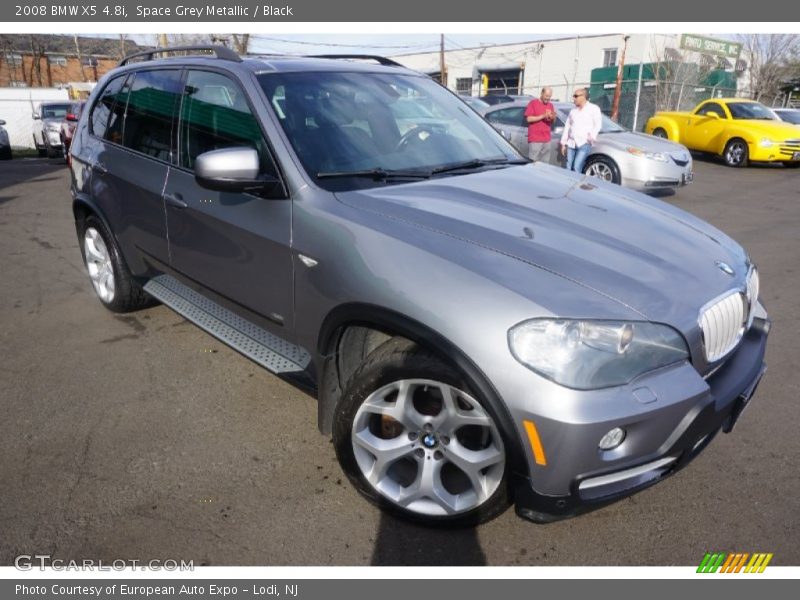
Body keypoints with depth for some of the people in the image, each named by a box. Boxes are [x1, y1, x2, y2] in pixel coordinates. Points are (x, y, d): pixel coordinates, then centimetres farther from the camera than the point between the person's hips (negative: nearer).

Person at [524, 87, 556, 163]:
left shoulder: (550, 105, 16)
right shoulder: (533, 103, 0)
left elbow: (553, 121, 19)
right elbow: (528, 118, -8)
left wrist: (553, 117, -5)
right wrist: (542, 116, -15)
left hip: (546, 139, 6)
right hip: (535, 139, -5)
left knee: (545, 163, 4)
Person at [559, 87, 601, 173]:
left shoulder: (594, 109, 3)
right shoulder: (573, 111, 20)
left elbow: (597, 125, -3)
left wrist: (592, 137, -18)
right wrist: (563, 143, 14)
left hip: (584, 144, -5)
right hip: (571, 144, 5)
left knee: (576, 167, -16)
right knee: (568, 168, 1)